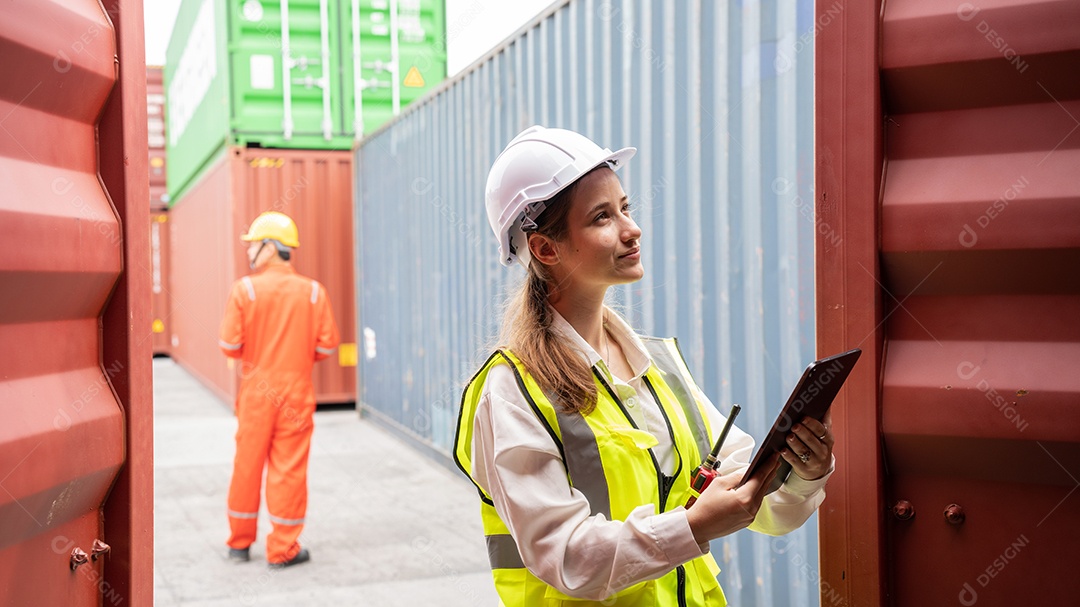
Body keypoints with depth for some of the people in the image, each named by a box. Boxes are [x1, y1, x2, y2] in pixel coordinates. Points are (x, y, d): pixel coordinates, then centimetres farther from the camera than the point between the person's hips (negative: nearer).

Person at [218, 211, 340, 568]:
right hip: (297, 390, 0)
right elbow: (326, 345, -3)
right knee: (289, 469, 5)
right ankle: (283, 549, 10)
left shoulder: (244, 289, -7)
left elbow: (230, 344, -9)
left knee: (248, 465, 12)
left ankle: (240, 542, 25)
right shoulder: (314, 292, -3)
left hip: (255, 391, 0)